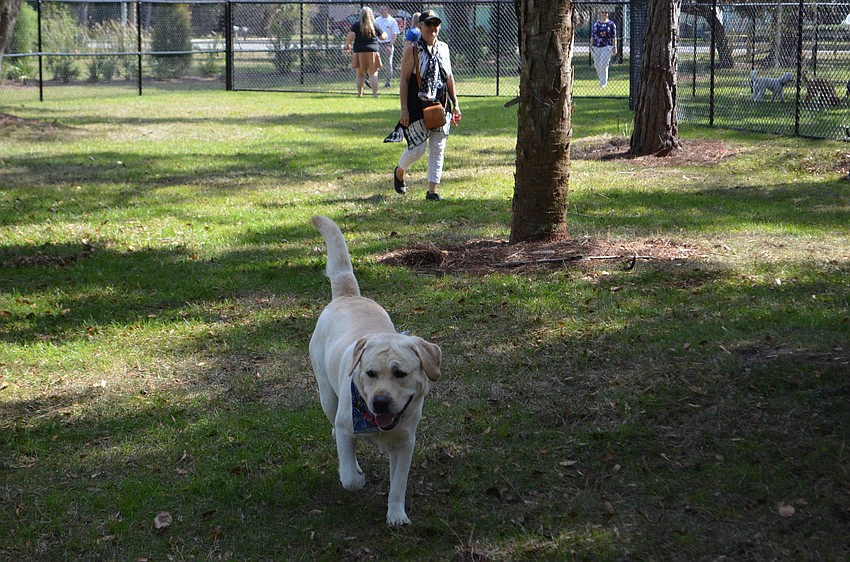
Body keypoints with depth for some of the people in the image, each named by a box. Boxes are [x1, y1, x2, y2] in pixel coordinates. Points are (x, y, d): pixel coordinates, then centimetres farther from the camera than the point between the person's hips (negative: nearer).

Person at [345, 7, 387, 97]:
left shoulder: (356, 25, 0)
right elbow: (383, 37, 12)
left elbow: (350, 36, -11)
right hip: (372, 51, -1)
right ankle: (375, 93, -4)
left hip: (359, 52, 1)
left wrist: (347, 45, 7)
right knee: (373, 74, 2)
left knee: (360, 74, 11)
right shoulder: (375, 25, 3)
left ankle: (359, 93, 12)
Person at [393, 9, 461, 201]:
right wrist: (404, 110, -14)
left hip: (440, 106, 5)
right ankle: (399, 172, 27)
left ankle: (432, 190, 7)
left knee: (438, 149, 1)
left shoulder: (443, 48, 10)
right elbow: (404, 80, -9)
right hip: (418, 107, -5)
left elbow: (449, 78, 17)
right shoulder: (412, 50, -7)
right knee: (417, 149, -4)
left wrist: (455, 104, 12)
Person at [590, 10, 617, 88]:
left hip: (607, 46, -4)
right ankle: (603, 79, 29)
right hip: (596, 47, 4)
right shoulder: (596, 23, 11)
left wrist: (614, 47, -6)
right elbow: (592, 35, 13)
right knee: (597, 65, 8)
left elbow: (614, 37, 0)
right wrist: (591, 45, 5)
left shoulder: (611, 24, 2)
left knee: (603, 64, -12)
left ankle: (603, 83, -8)